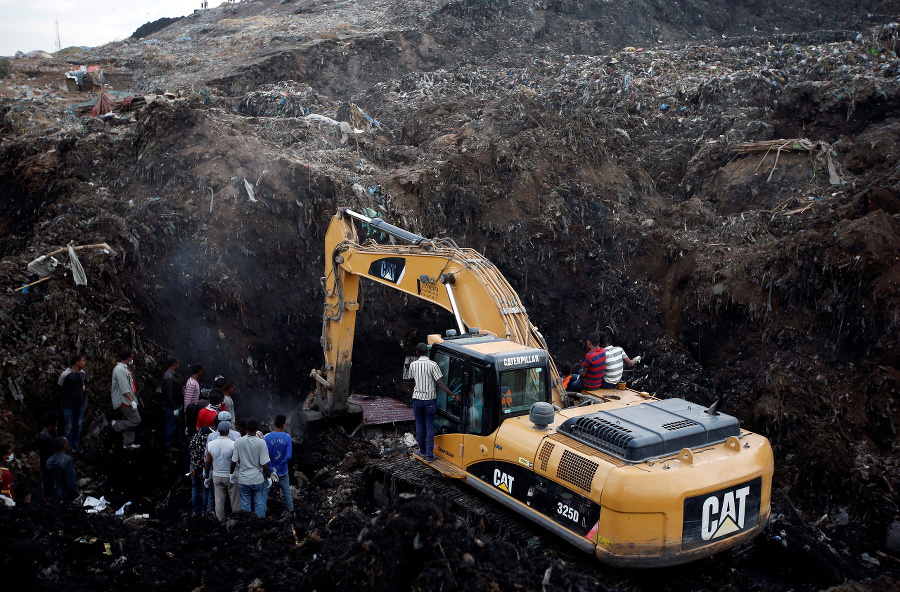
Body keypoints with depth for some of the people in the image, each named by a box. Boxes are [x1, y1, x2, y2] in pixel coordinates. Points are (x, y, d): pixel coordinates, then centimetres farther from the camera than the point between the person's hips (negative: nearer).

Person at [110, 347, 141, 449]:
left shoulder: (124, 368, 17)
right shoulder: (120, 369, -17)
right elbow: (124, 389, -22)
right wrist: (132, 400, -24)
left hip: (127, 402, 11)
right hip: (125, 401, -11)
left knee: (129, 422, 11)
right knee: (136, 420, -11)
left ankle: (128, 444, 15)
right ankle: (116, 426, 3)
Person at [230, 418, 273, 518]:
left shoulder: (239, 441, -8)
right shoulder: (261, 443, -14)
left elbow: (233, 461, -2)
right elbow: (264, 464, -13)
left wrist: (232, 473, 15)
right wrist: (270, 476, 2)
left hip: (243, 480, 1)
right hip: (258, 479, -1)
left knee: (245, 505, 13)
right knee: (259, 504, 11)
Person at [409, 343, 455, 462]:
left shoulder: (413, 365, -3)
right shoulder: (432, 365, -13)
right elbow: (440, 383, -18)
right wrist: (452, 394, -16)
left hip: (417, 398, 3)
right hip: (430, 399, -2)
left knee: (420, 425, 15)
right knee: (430, 427, 3)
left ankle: (422, 451, 26)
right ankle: (429, 455, 2)